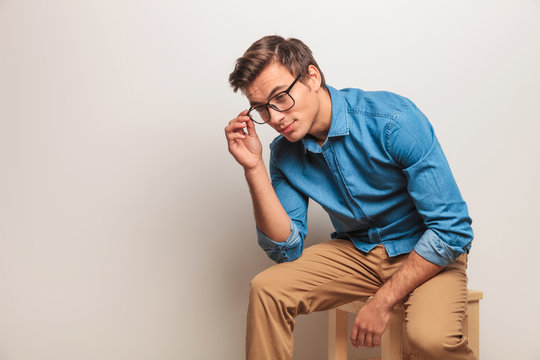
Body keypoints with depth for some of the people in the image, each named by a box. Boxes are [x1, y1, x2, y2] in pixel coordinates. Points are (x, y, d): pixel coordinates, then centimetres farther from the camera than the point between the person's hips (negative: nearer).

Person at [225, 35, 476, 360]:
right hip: (355, 250, 4)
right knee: (267, 289, -18)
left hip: (427, 254, -4)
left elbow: (452, 229, -22)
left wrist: (383, 301, -21)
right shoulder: (284, 153, -5)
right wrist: (254, 167, -18)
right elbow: (287, 249, -9)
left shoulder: (392, 120, -24)